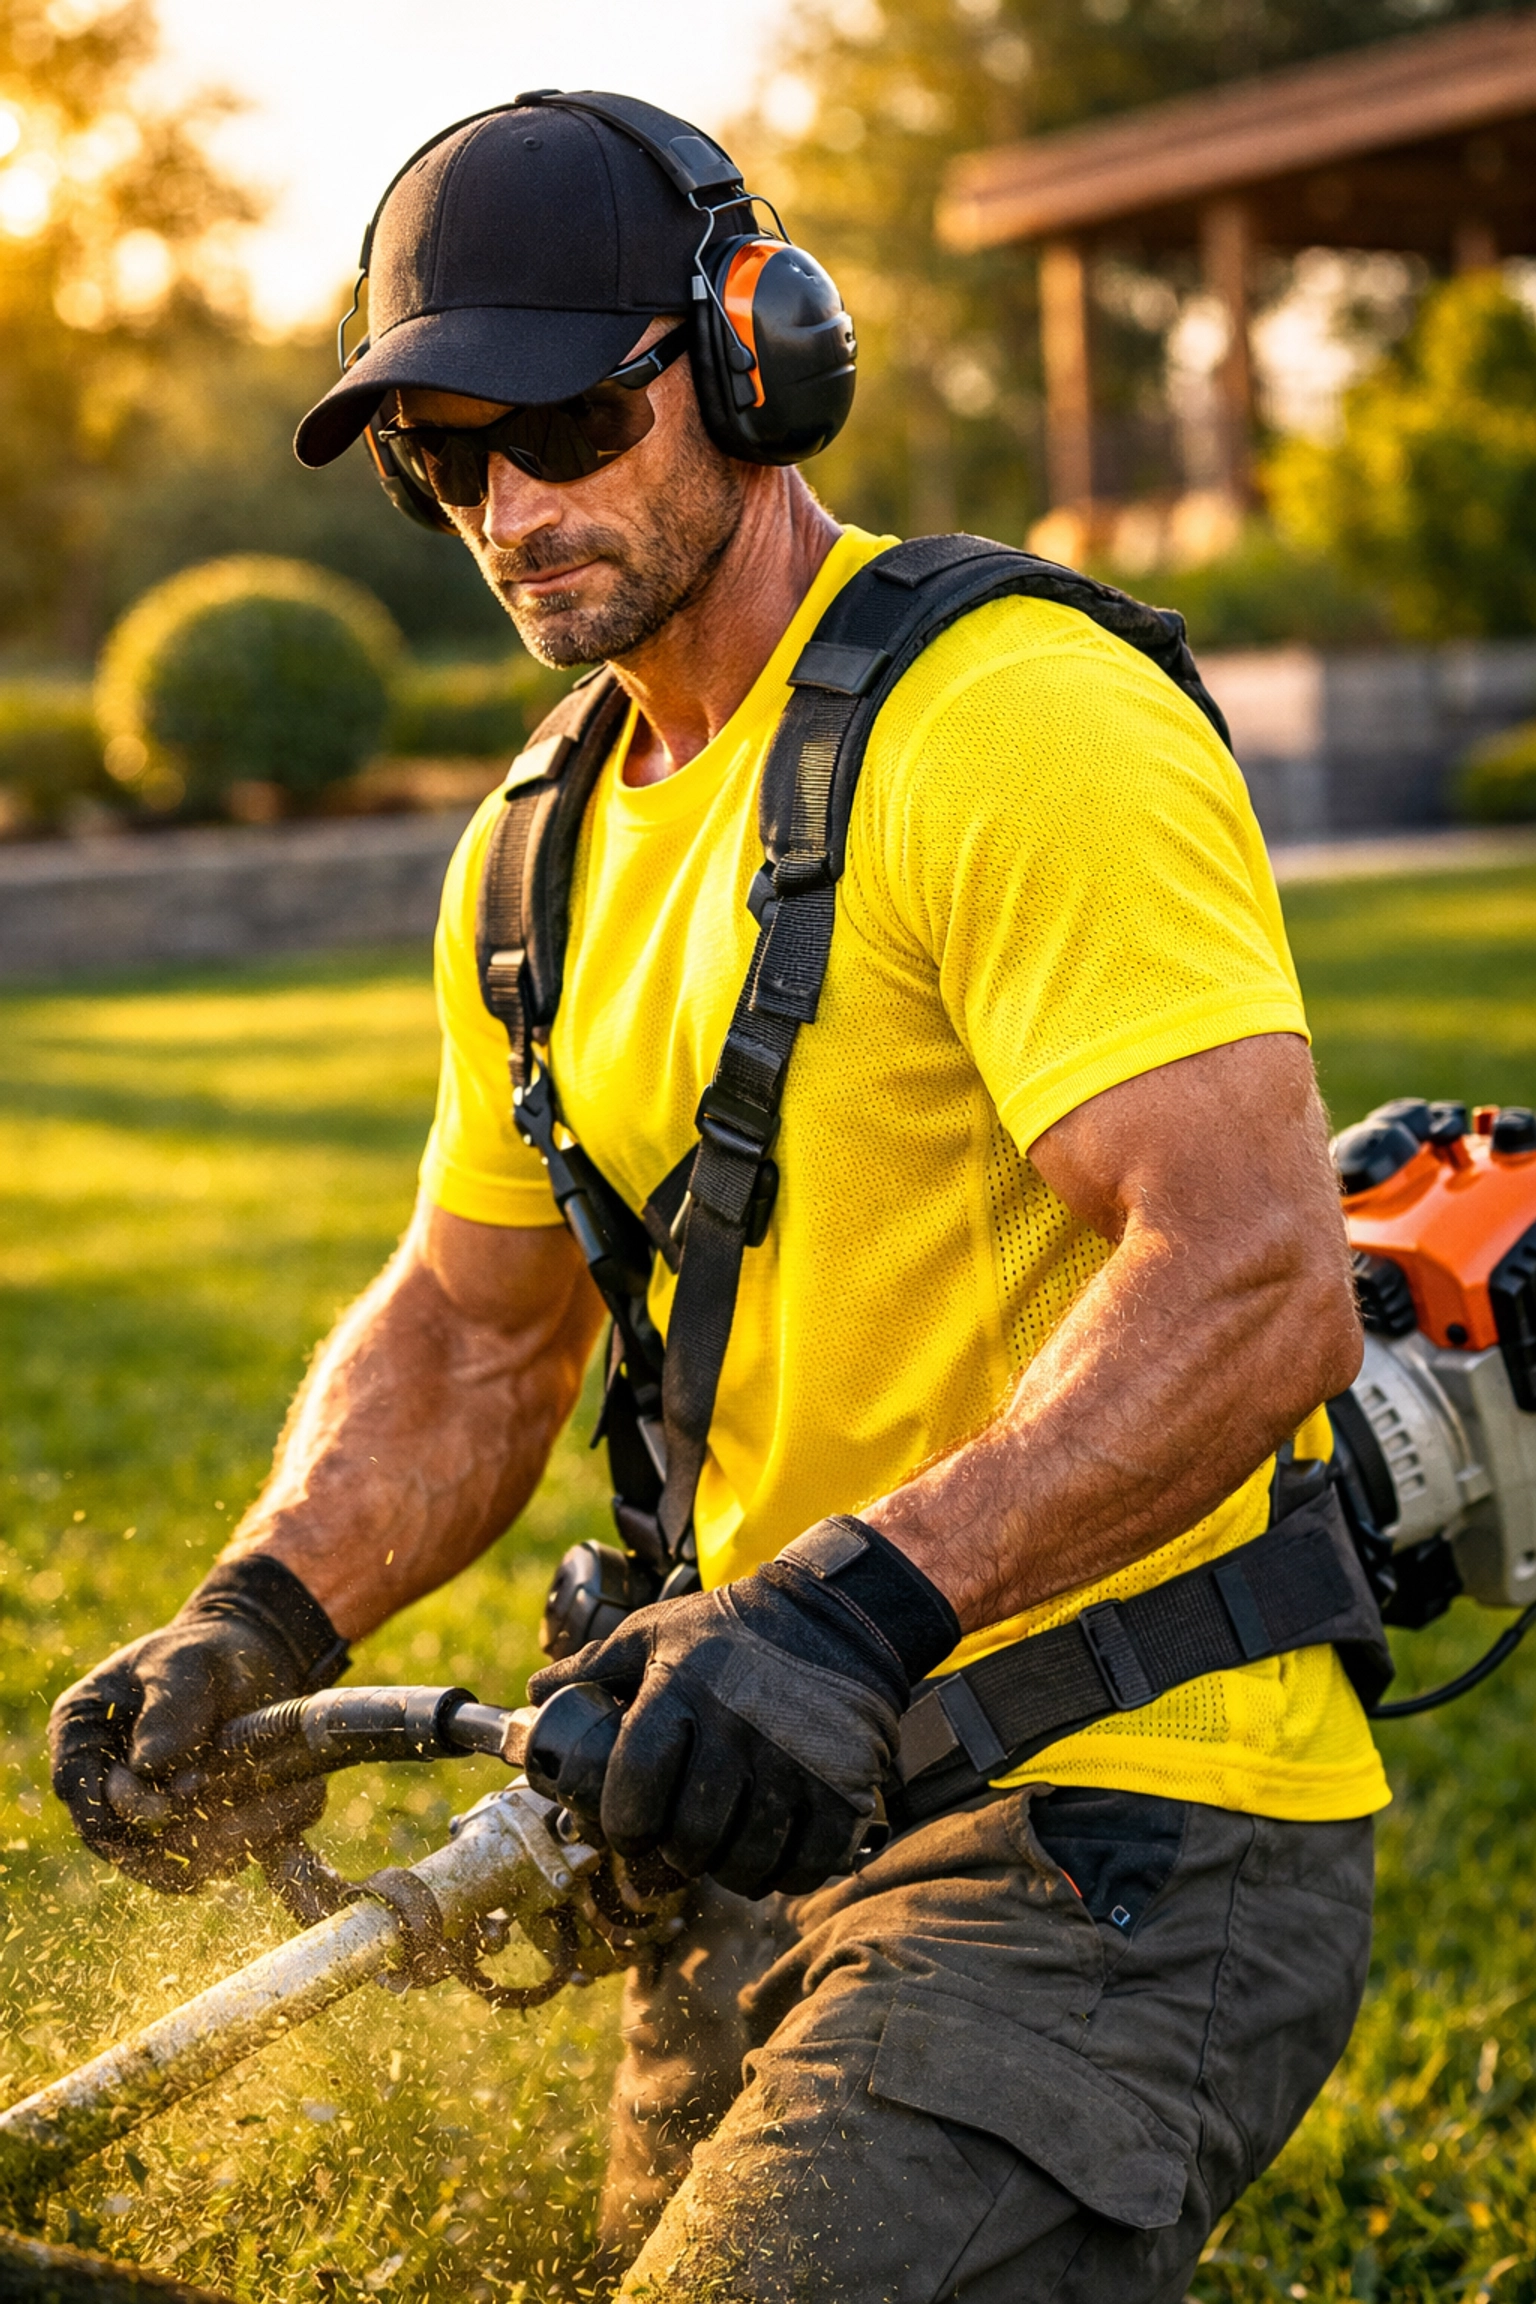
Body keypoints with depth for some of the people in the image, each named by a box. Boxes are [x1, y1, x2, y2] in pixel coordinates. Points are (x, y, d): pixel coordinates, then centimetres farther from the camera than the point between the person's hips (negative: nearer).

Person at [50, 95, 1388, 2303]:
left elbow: (1259, 1281, -25)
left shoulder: (1020, 721, -15)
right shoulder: (540, 860, 12)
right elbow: (472, 1328, 16)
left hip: (1109, 1841, -8)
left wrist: (869, 1599, -35)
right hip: (785, 1827, 8)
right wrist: (270, 1610, -1)